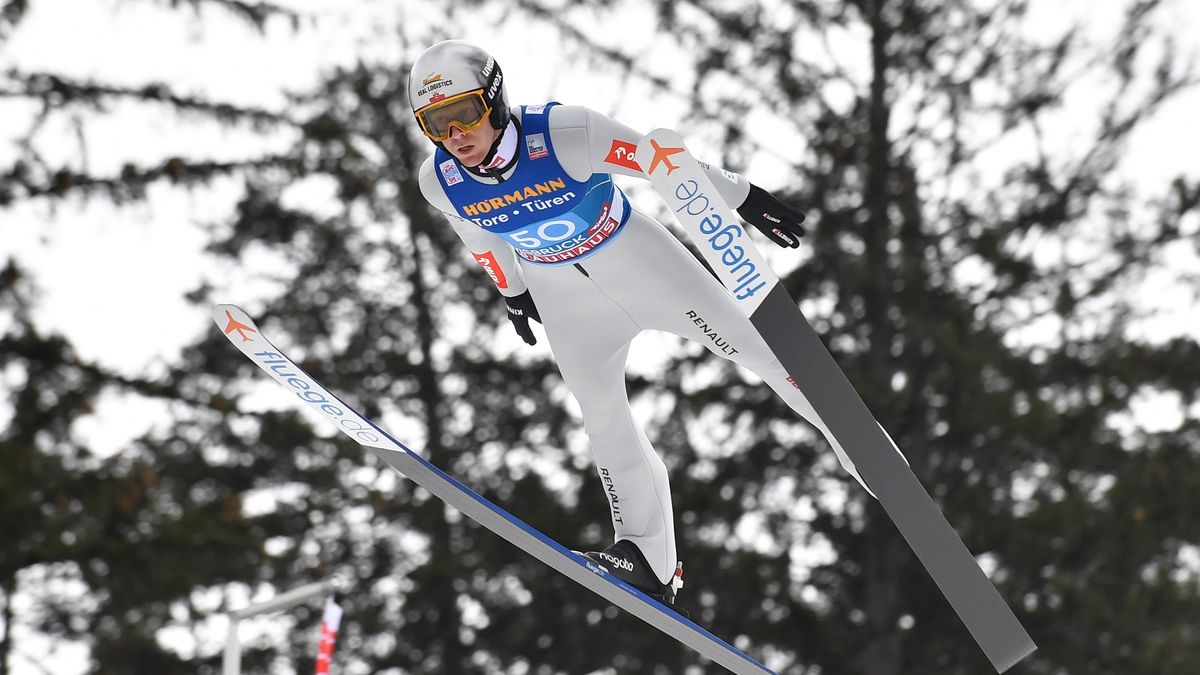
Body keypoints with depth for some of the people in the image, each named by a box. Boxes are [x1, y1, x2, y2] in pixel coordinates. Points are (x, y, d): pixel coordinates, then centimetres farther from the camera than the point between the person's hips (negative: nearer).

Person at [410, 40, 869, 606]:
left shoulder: (563, 134, -34)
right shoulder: (439, 181, -20)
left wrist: (744, 199, -13)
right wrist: (512, 290, 18)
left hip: (633, 257, -3)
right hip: (561, 294, 3)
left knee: (745, 343, 1)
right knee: (603, 416, -3)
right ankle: (649, 563, 3)